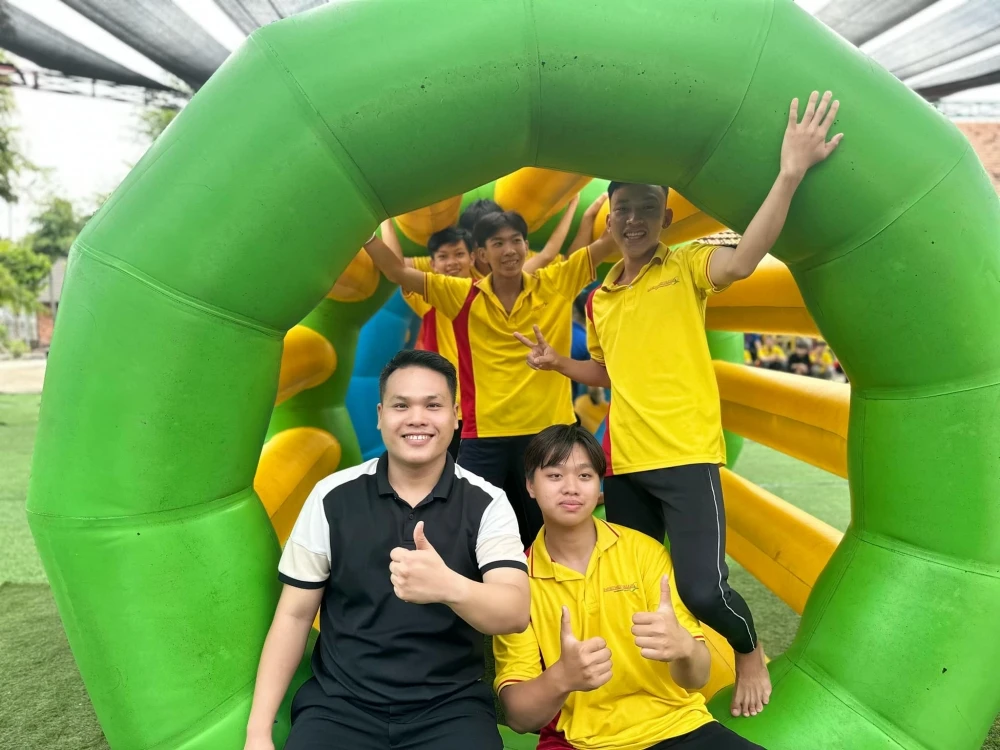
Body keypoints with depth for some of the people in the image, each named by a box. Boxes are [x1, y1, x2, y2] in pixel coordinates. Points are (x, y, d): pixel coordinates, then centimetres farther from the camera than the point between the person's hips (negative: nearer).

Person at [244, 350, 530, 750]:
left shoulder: (486, 503, -8)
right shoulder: (332, 496, -4)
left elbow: (515, 613, -20)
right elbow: (294, 614, 2)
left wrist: (450, 587, -41)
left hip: (451, 705, 0)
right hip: (341, 702, 1)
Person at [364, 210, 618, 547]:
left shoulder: (556, 284, 1)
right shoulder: (462, 296, 0)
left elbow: (608, 240, 0)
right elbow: (399, 273, -2)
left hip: (548, 432, 1)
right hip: (484, 437, 0)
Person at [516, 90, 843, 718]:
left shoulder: (686, 269, -1)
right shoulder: (599, 300, 15)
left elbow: (743, 259, -24)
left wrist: (790, 175, -36)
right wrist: (558, 362, 10)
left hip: (686, 455, -5)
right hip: (623, 463, 6)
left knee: (702, 589, -13)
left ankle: (751, 653, 22)